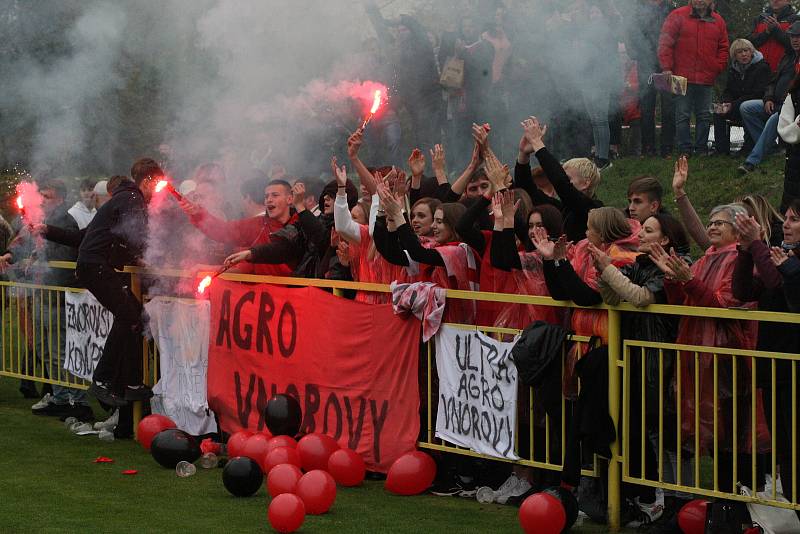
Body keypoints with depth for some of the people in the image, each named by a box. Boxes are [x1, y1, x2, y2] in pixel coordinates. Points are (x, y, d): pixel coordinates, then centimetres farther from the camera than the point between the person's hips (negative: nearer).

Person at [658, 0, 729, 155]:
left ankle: (701, 149, 15)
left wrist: (717, 68, 3)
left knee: (704, 116, 8)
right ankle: (685, 149, 4)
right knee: (683, 115, -1)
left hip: (706, 79, 3)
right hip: (683, 77, -3)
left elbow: (723, 48, 16)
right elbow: (665, 42, -3)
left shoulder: (718, 21, 10)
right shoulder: (678, 16, -1)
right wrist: (667, 68, -10)